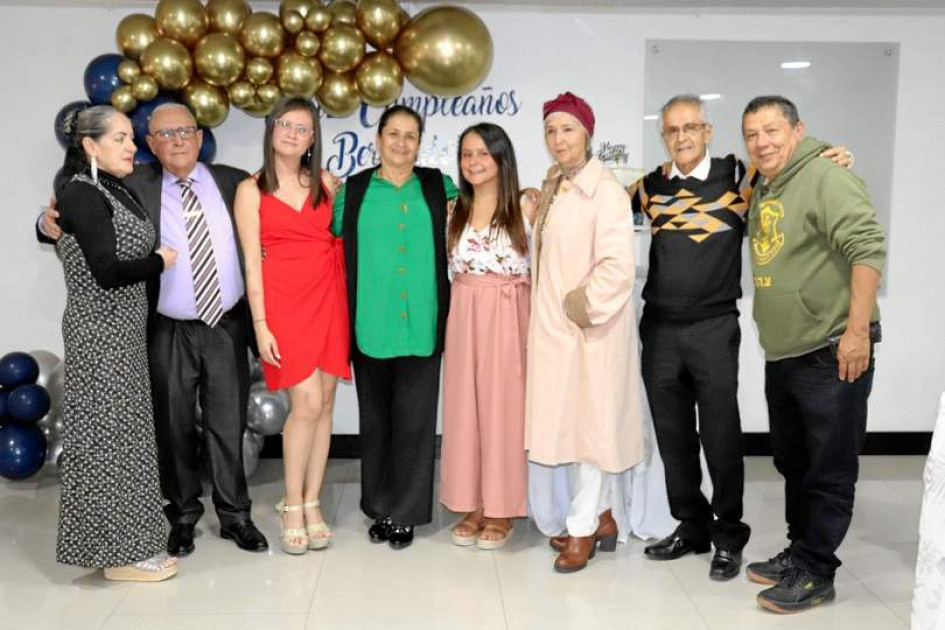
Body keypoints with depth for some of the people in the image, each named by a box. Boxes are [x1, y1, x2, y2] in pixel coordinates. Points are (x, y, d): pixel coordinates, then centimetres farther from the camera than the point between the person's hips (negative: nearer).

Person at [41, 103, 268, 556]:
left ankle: (234, 515, 25)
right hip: (169, 332, -1)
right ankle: (183, 516, 29)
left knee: (228, 425, 9)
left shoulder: (235, 182, 3)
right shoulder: (134, 188, -3)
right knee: (174, 428, 10)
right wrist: (51, 221, -26)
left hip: (227, 326, 1)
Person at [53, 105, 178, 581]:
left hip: (120, 332, 9)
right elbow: (107, 271, -22)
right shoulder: (83, 194, -15)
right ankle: (118, 553, 10)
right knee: (108, 435, -1)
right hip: (101, 334, -9)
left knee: (119, 434, 13)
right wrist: (159, 262, -9)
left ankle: (125, 543, 24)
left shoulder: (111, 191, 12)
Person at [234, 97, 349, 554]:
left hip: (329, 300, 3)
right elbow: (251, 262, -1)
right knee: (307, 404, -10)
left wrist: (347, 302, 2)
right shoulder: (252, 190, 3)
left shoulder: (324, 183, 11)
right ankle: (292, 508, 8)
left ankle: (312, 504, 16)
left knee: (324, 403, 3)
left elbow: (344, 239, 13)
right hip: (284, 302, -3)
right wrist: (260, 325, -8)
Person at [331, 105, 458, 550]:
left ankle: (405, 513, 16)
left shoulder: (439, 186, 8)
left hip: (421, 325, 0)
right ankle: (380, 508, 25)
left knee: (414, 418, 2)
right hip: (371, 325, 1)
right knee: (375, 418, 10)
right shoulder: (353, 190, 8)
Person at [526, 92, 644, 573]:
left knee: (588, 421, 0)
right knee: (571, 421, 14)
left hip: (589, 329, -8)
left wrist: (582, 307, -15)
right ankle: (602, 517, 28)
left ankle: (582, 529, 12)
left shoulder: (605, 191, -14)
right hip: (555, 327, 8)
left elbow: (617, 267, -21)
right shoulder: (552, 189, 12)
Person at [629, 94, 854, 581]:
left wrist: (832, 157, -15)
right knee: (672, 436, 11)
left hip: (714, 327, -3)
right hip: (659, 326, 4)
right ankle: (691, 526, 27)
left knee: (720, 436, 1)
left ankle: (728, 536, 19)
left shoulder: (737, 176, -2)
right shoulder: (652, 185, 8)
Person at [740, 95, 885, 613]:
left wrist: (857, 330, -25)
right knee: (793, 463, 19)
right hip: (781, 356, 9)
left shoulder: (826, 179, -12)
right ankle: (799, 551, 33)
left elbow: (868, 248, -21)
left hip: (831, 355, -9)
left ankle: (815, 572, 13)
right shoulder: (762, 193, 14)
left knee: (829, 471, 2)